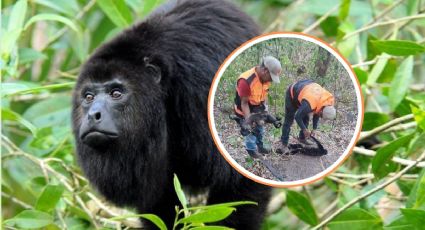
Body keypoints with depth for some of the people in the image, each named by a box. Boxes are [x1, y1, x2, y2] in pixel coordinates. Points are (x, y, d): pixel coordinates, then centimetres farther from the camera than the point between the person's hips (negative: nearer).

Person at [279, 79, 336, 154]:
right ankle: (284, 144, 2)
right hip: (292, 93, -7)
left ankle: (302, 138, 29)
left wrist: (314, 129, -1)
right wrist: (304, 129, -17)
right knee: (289, 120, -4)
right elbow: (297, 117, -29)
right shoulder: (309, 104, -44)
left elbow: (317, 114, -1)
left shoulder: (330, 101, -20)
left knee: (306, 118, 11)